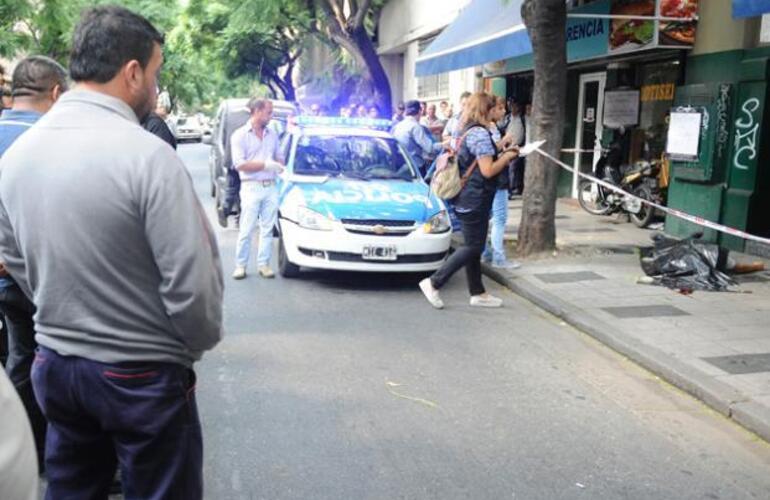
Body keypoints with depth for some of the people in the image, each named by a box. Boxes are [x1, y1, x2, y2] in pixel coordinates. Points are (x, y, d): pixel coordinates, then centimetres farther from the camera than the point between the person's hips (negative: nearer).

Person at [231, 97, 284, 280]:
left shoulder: (272, 135, 14)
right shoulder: (240, 135, -1)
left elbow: (278, 158, 22)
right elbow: (240, 165, -9)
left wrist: (280, 167, -1)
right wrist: (266, 165, -13)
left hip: (271, 187, 4)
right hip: (251, 187, -4)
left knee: (268, 228, 4)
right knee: (246, 229, -3)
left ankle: (263, 264, 11)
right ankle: (240, 265, 7)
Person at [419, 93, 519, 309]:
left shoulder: (466, 132, 14)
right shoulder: (481, 133, -16)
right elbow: (488, 171, -20)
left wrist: (500, 155, 15)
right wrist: (507, 157, -5)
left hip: (467, 198, 10)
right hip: (475, 199, -10)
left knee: (472, 246, 13)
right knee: (472, 247, -4)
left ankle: (477, 293, 20)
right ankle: (433, 282, -5)